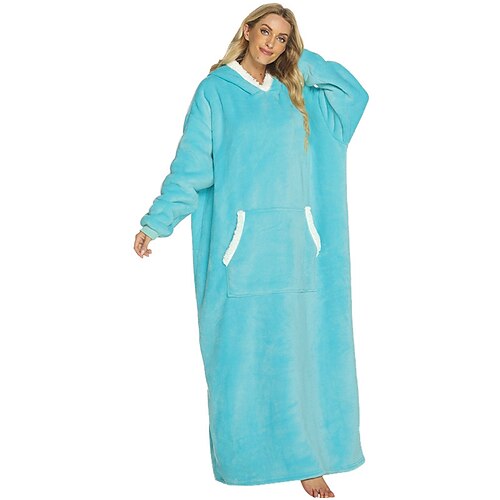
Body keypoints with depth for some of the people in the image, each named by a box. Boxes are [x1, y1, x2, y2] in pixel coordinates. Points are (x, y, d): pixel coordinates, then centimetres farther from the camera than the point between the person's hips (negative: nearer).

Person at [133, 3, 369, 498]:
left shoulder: (295, 95, 15)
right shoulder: (215, 90, 3)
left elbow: (354, 91, 17)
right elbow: (190, 166, 0)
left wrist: (301, 60, 13)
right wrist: (156, 223, -6)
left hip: (293, 243, 4)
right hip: (239, 244, -4)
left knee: (300, 351, 2)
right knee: (241, 350, -2)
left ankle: (303, 458, 11)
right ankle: (243, 458, 11)